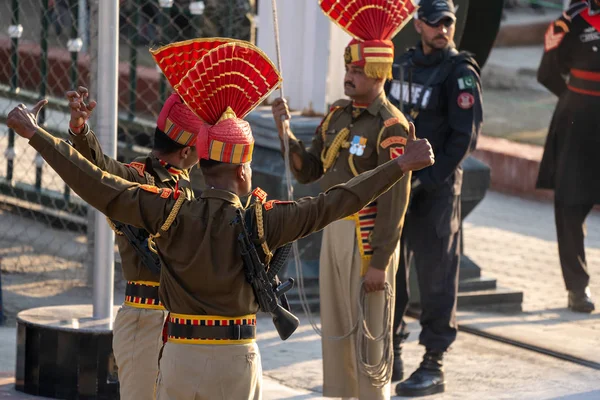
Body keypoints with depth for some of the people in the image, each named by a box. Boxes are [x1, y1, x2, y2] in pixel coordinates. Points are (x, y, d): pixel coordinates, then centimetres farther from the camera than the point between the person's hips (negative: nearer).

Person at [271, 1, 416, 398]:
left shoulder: (391, 127, -15)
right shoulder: (338, 114, 9)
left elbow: (394, 201, -18)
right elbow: (308, 171, 13)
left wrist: (380, 262, -20)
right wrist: (285, 131, -3)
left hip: (368, 235, -8)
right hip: (334, 230, 8)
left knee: (369, 332, -2)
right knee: (336, 328, 14)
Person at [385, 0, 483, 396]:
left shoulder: (461, 73, -8)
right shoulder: (403, 65, 11)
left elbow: (464, 136, -13)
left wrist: (427, 181, -17)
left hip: (437, 188, -6)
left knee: (435, 277, -2)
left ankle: (434, 365, 3)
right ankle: (391, 355, 22)